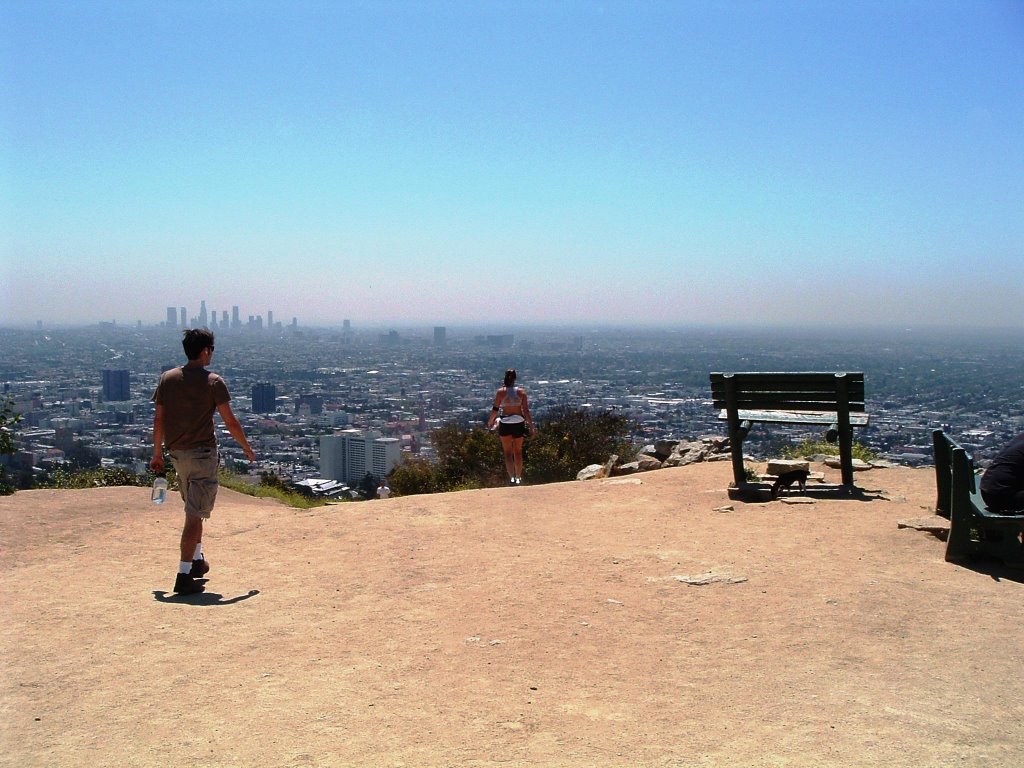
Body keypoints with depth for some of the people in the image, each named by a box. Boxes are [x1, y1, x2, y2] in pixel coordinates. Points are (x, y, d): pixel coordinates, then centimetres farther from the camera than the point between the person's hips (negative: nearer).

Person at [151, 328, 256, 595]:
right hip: (202, 453, -6)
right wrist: (247, 448, 4)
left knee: (194, 509, 24)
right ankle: (184, 575, -7)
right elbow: (230, 421, -9)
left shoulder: (167, 378, 3)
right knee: (195, 514, -5)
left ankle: (197, 560, 35)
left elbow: (158, 419, 5)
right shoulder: (213, 382, -11)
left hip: (177, 453, 6)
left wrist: (157, 453, 14)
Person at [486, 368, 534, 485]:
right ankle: (518, 478, 22)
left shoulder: (500, 392, -7)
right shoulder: (521, 391, -3)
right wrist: (531, 426, 2)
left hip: (505, 424, -1)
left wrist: (490, 422, 12)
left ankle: (512, 477, -10)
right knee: (518, 451, 16)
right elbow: (526, 411, -5)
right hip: (519, 423, 1)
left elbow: (495, 410, -5)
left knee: (508, 452, 7)